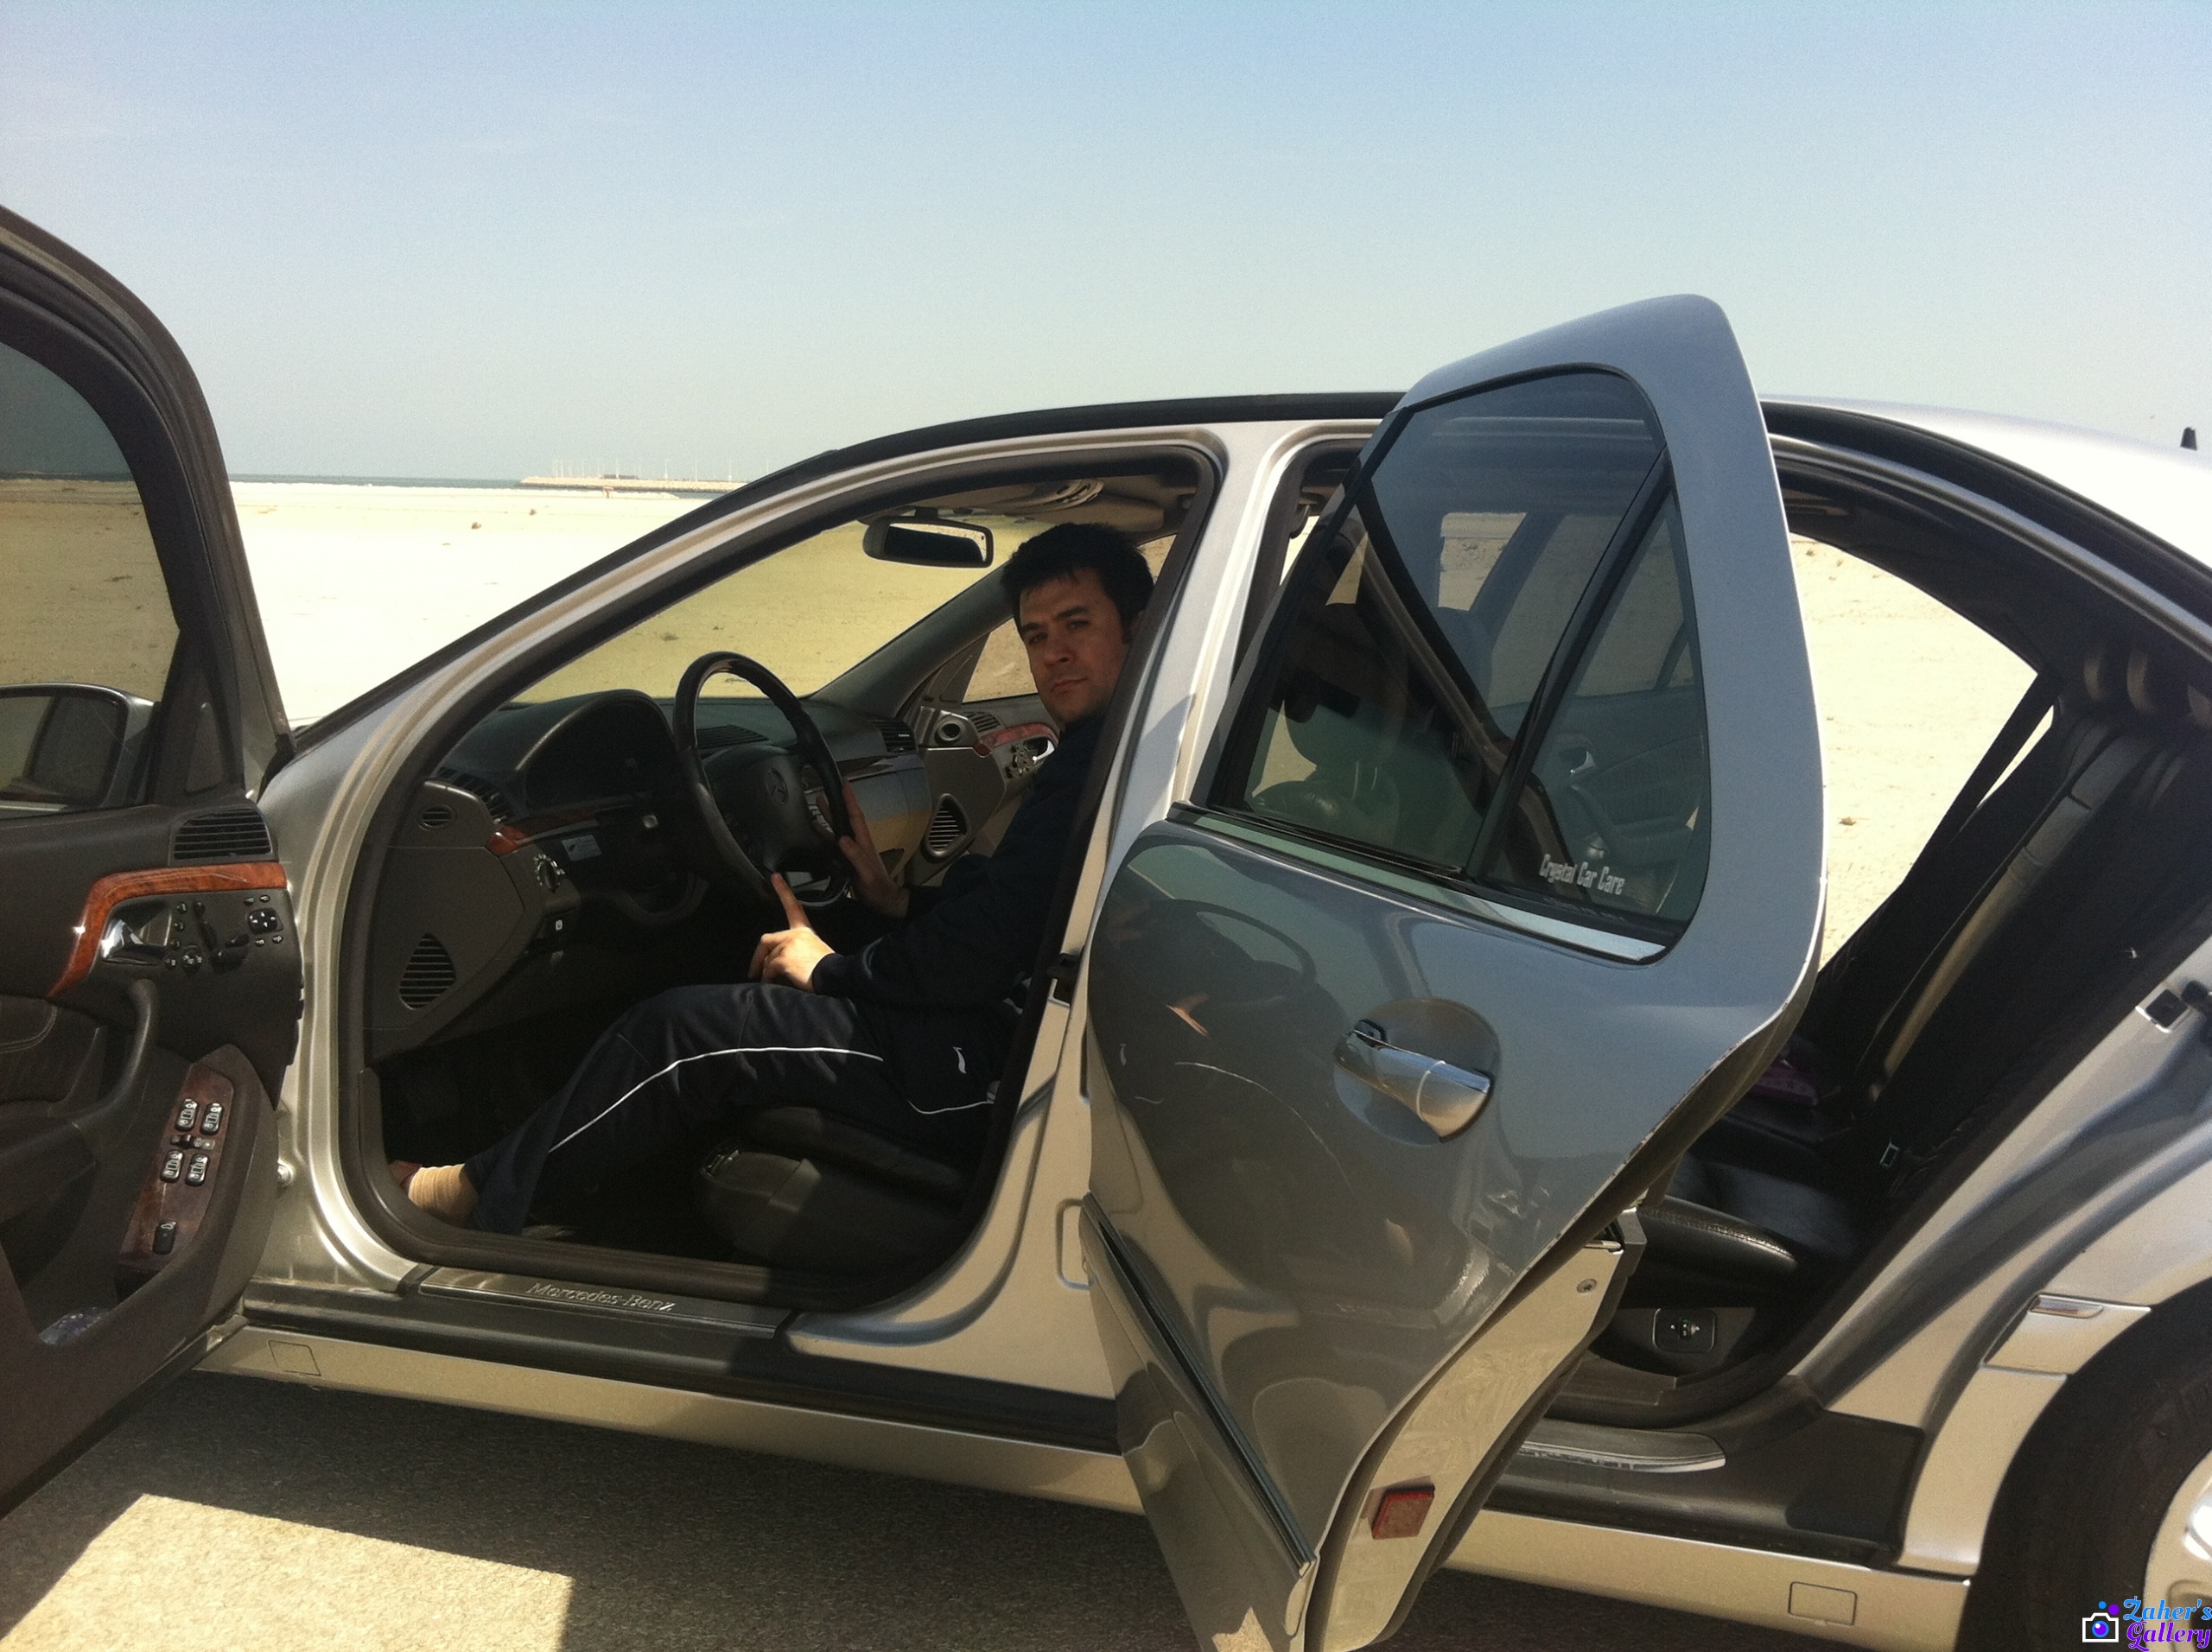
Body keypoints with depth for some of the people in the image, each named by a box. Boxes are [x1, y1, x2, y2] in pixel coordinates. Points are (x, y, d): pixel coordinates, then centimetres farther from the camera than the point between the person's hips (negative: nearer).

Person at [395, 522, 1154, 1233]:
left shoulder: (1098, 762, -19)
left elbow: (984, 947, -22)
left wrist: (830, 967, -7)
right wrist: (897, 902, 11)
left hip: (998, 1074, -11)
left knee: (684, 1030, -7)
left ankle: (481, 1195, 12)